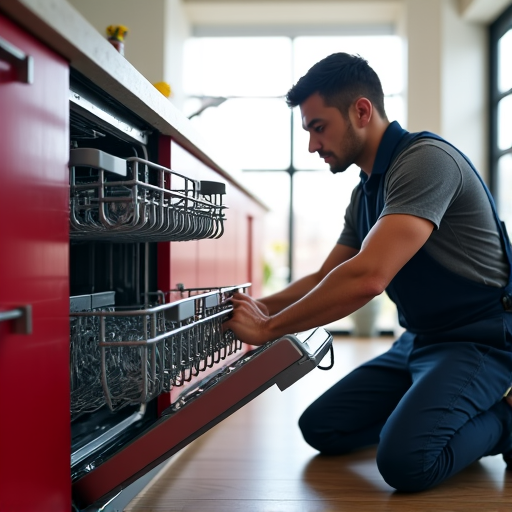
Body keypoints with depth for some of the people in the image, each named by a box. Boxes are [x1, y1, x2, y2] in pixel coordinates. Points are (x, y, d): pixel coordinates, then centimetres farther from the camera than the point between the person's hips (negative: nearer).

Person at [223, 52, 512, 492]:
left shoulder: (426, 159, -21)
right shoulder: (366, 193, 10)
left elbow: (366, 278, -31)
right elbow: (325, 278, 16)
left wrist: (268, 328, -21)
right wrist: (260, 306, -1)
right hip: (417, 341, 9)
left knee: (404, 459, -29)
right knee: (321, 428, 5)